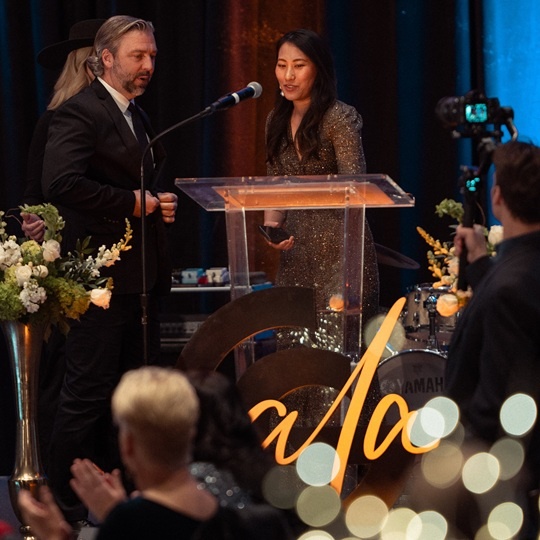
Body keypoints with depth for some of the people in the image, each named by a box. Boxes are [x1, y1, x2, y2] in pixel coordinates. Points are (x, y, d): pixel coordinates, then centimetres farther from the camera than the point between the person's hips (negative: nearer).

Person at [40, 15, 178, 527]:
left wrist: (160, 203, 8)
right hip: (101, 274, -10)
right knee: (88, 394, -5)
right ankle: (67, 509, 3)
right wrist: (135, 203, -20)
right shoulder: (79, 114, -13)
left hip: (142, 273, 10)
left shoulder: (136, 117, 18)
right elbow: (61, 183, -26)